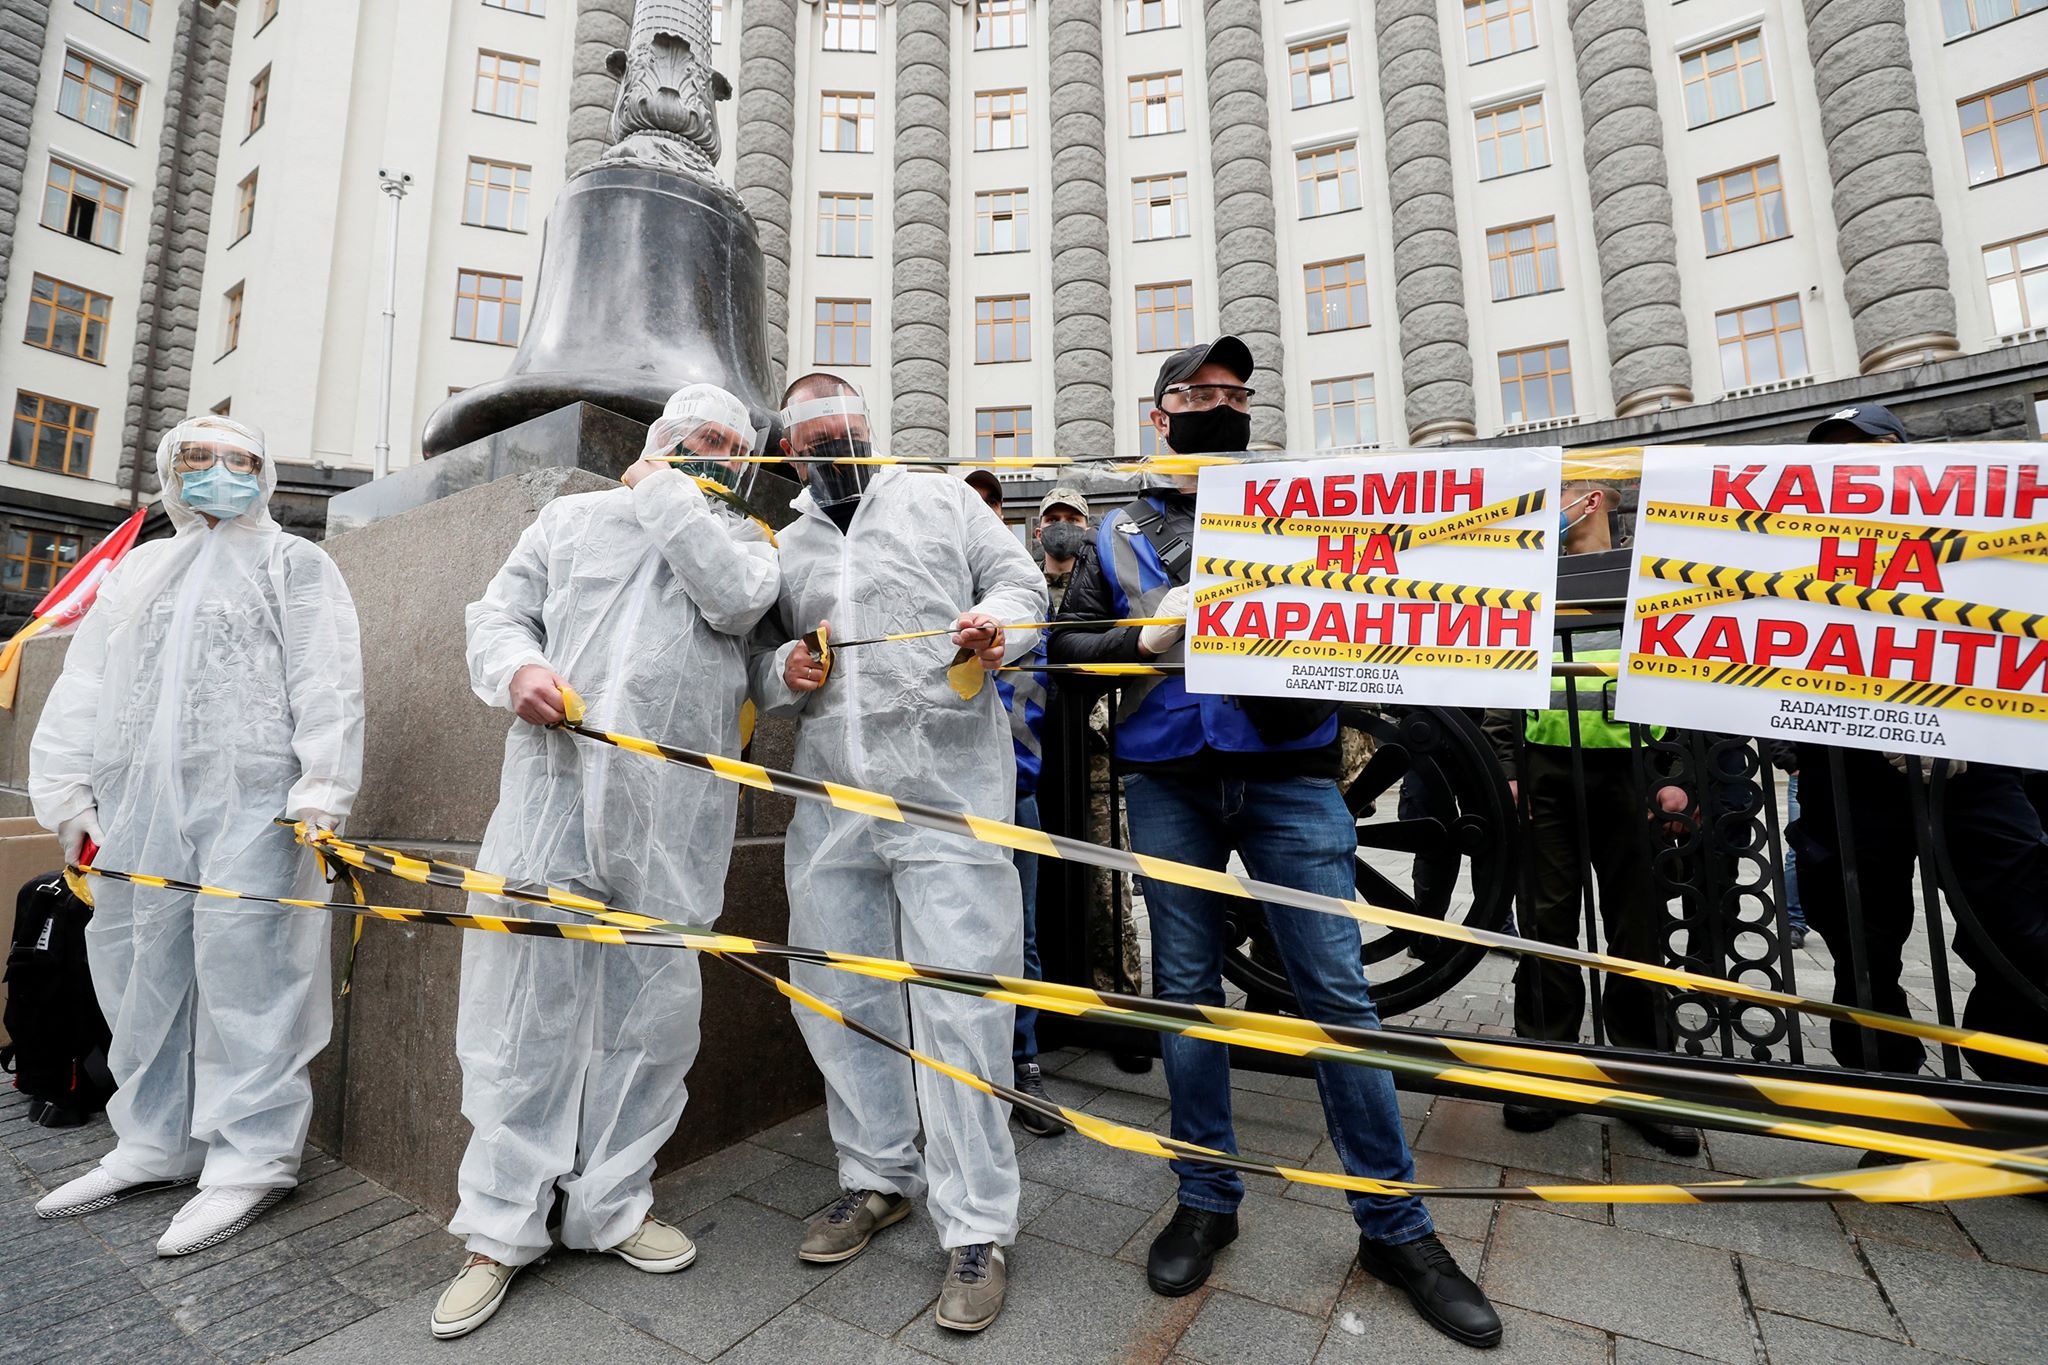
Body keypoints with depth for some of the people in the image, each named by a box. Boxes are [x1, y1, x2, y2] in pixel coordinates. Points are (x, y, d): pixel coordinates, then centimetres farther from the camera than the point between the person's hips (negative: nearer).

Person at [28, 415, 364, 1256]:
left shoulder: (294, 564, 5)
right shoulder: (136, 571, 24)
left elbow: (327, 686, -7)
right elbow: (83, 687, 21)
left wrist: (323, 791, -17)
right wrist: (67, 792, 11)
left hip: (250, 807, -7)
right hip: (137, 809, 7)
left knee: (244, 970, -7)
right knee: (140, 972, 12)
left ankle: (251, 1158, 1)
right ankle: (155, 1144, 26)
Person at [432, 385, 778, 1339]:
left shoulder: (742, 537, 14)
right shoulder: (573, 518, 18)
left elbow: (737, 596, -8)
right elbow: (498, 614, 14)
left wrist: (664, 493, 3)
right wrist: (517, 667, -9)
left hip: (676, 814, 1)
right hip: (555, 790, 0)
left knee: (653, 1011, 7)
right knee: (525, 1002, 2)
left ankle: (611, 1205, 25)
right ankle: (502, 1228, 19)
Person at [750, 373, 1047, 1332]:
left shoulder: (942, 499, 11)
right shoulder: (782, 549, 19)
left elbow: (1019, 580, 8)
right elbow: (758, 668, 21)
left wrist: (999, 624, -14)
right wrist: (782, 673, -2)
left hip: (948, 793, -4)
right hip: (830, 799, 5)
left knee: (959, 1005, -5)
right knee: (836, 997, 13)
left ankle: (976, 1228, 12)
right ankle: (877, 1178, 34)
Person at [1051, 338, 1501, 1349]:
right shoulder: (1119, 534, 14)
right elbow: (1069, 647, 7)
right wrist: (1148, 635, -10)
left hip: (1288, 774, 0)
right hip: (1166, 782, 1)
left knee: (1338, 993, 0)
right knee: (1185, 990, 9)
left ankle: (1394, 1227, 19)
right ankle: (1206, 1200, 27)